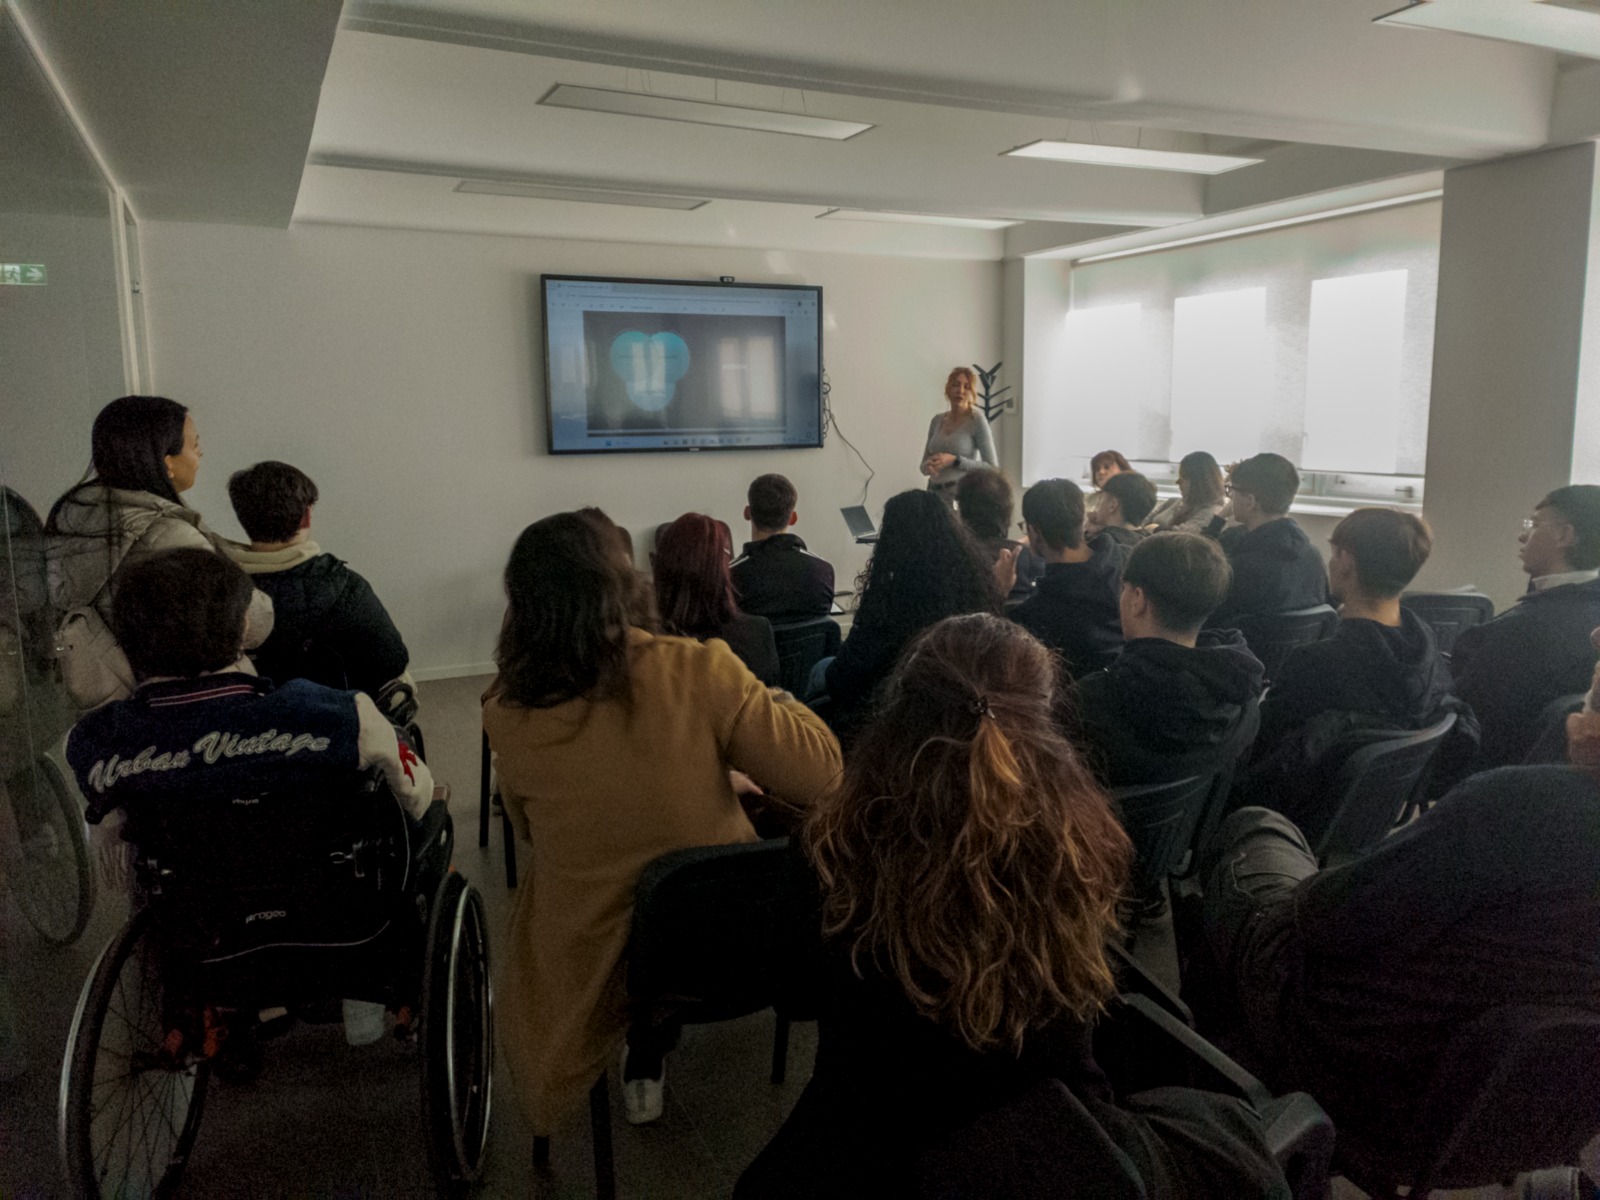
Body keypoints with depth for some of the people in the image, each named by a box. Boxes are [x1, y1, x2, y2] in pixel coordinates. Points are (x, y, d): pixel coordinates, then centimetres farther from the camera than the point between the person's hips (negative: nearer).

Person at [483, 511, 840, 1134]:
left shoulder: (506, 715, -15)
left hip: (589, 963, 2)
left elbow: (528, 829, 2)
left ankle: (644, 1068, 39)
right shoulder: (701, 672, -23)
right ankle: (647, 1056, 37)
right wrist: (786, 706, 2)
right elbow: (818, 775, -17)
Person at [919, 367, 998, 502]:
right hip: (934, 494, 5)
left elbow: (992, 468, -7)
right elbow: (924, 464, 16)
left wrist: (954, 460, -15)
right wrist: (928, 466, -7)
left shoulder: (977, 420, -4)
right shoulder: (937, 421, 12)